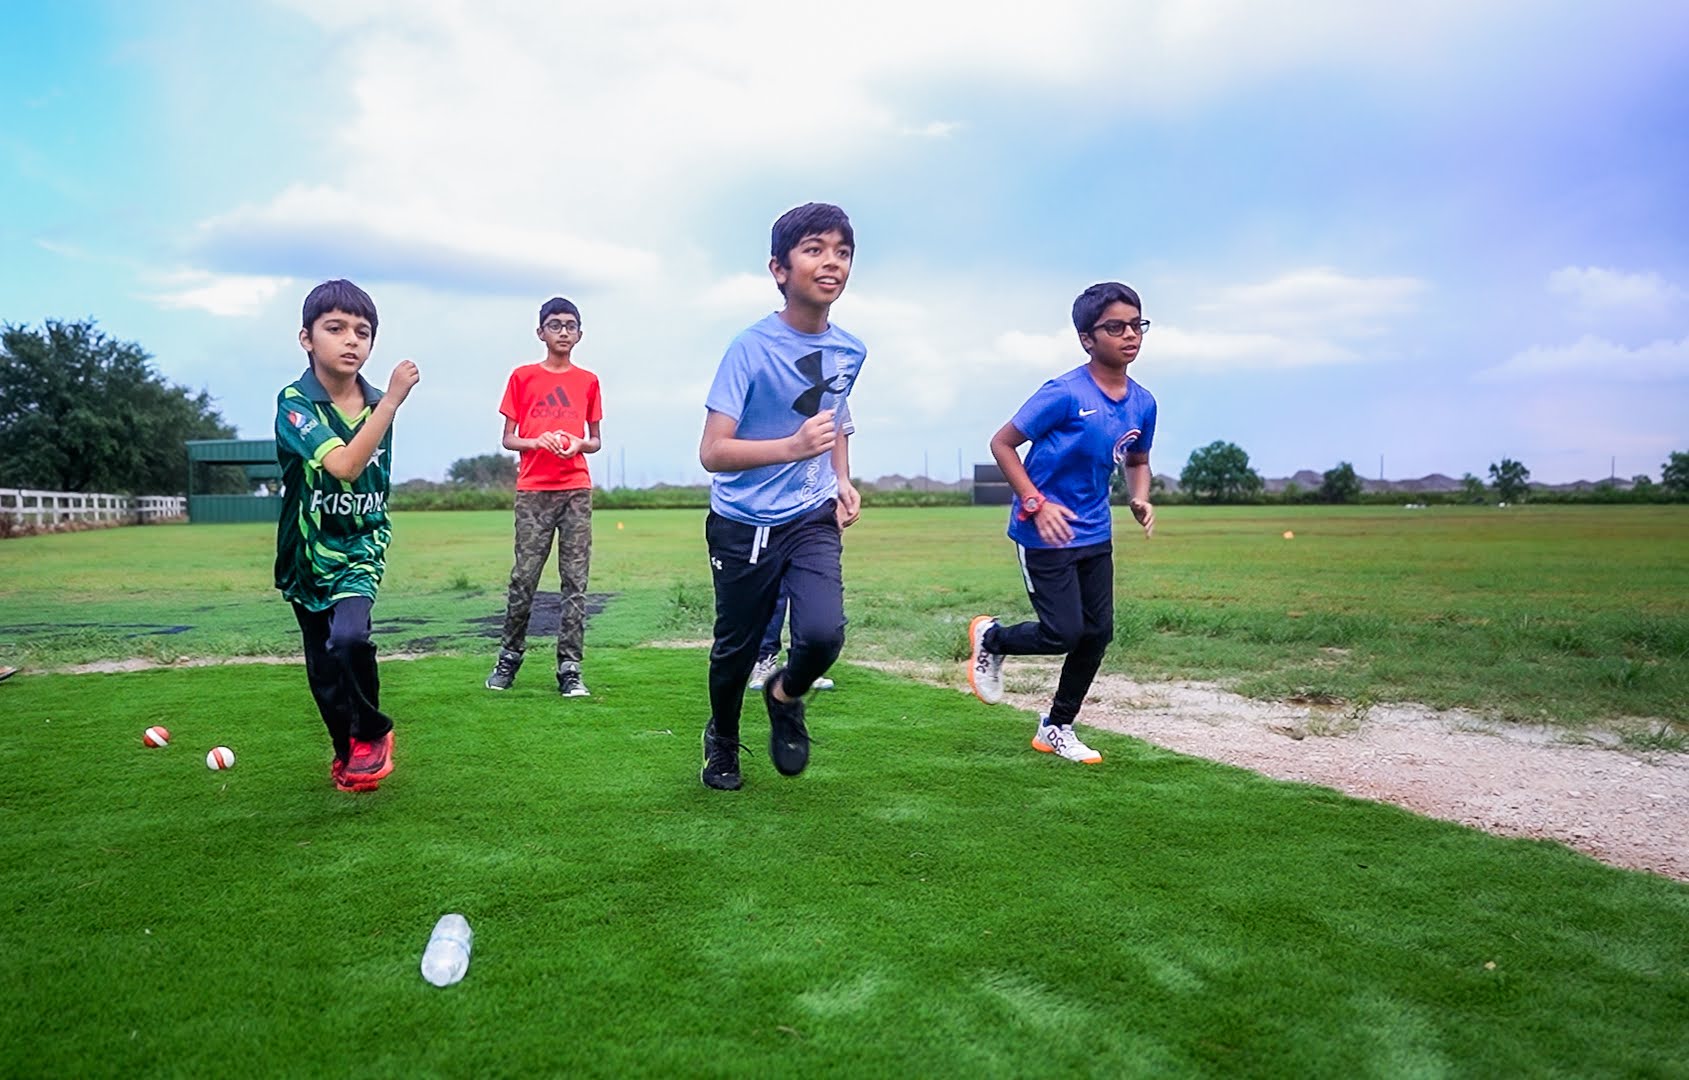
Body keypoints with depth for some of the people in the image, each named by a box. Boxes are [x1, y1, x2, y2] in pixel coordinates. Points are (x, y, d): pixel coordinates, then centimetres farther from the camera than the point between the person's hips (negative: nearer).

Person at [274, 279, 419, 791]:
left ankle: (372, 734, -1)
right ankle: (348, 752, 32)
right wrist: (393, 400, -35)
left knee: (348, 640, -24)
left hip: (359, 551, 1)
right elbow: (343, 465, -33)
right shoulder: (294, 402, -16)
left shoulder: (377, 406, -2)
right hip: (307, 557, -1)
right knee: (324, 672, 8)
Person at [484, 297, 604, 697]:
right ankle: (509, 656, 17)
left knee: (575, 580, -2)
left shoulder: (588, 381, 12)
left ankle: (569, 669, 1)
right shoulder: (522, 377, 7)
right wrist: (538, 442, -12)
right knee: (524, 577, -1)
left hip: (576, 489, 1)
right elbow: (508, 439, 7)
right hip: (533, 490, -1)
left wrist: (580, 443, -7)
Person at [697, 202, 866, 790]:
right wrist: (793, 446, -34)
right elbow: (712, 452, -21)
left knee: (823, 633, -18)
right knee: (736, 648, 10)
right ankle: (722, 740, 41)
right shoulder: (751, 347, -16)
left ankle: (786, 697, 18)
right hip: (744, 526, -3)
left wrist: (842, 481, 7)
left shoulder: (850, 352, 1)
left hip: (813, 521, 3)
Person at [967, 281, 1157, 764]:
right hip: (1045, 532, -7)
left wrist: (1140, 499, -1)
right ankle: (990, 637, 24)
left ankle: (1057, 728, 26)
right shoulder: (1065, 393, -18)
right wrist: (1036, 503, -20)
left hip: (1095, 534, 7)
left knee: (1098, 633, 8)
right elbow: (1002, 444, -13)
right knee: (1064, 634, -7)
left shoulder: (1142, 403, 2)